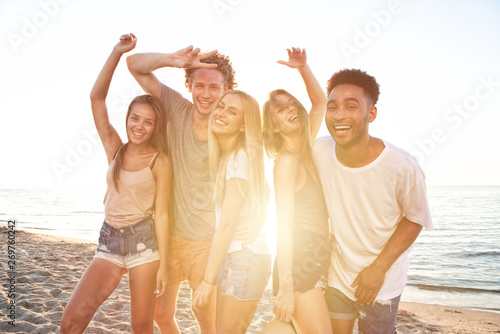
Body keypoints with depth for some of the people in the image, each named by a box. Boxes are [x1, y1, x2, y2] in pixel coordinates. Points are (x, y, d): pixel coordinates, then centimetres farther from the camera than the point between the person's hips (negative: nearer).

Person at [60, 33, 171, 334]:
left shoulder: (160, 161, -5)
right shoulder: (115, 149, 5)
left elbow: (161, 214, -6)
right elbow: (97, 97, -1)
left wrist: (163, 265, -7)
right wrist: (117, 53, -7)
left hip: (143, 241, -3)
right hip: (109, 241, 3)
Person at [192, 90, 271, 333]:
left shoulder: (241, 158, -18)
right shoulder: (224, 156, 8)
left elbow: (227, 225, -20)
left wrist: (208, 280, -17)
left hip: (245, 257, -8)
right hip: (231, 255, 8)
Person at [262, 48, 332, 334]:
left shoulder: (307, 148, 8)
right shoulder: (287, 161, -13)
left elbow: (321, 101, 19)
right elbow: (284, 226, -18)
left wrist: (303, 67, 5)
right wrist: (285, 287, -19)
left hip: (318, 258, 8)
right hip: (299, 261, -8)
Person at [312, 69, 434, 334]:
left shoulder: (403, 168, -27)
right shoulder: (320, 150, -17)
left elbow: (414, 219, -12)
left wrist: (378, 269, -14)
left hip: (382, 282, -3)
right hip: (337, 274, 3)